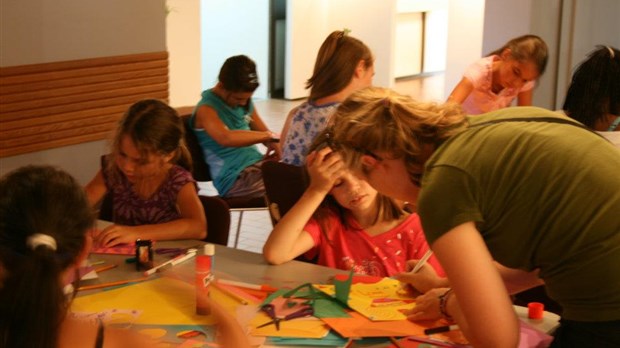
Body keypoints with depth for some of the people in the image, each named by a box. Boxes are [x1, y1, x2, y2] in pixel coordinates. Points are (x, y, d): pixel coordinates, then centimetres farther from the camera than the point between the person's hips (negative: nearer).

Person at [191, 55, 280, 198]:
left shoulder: (245, 102, 12)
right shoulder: (206, 109, -11)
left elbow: (263, 132, 23)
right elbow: (226, 138, -31)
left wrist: (274, 142, -2)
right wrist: (270, 136, -24)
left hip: (259, 165, 8)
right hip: (234, 178, -8)